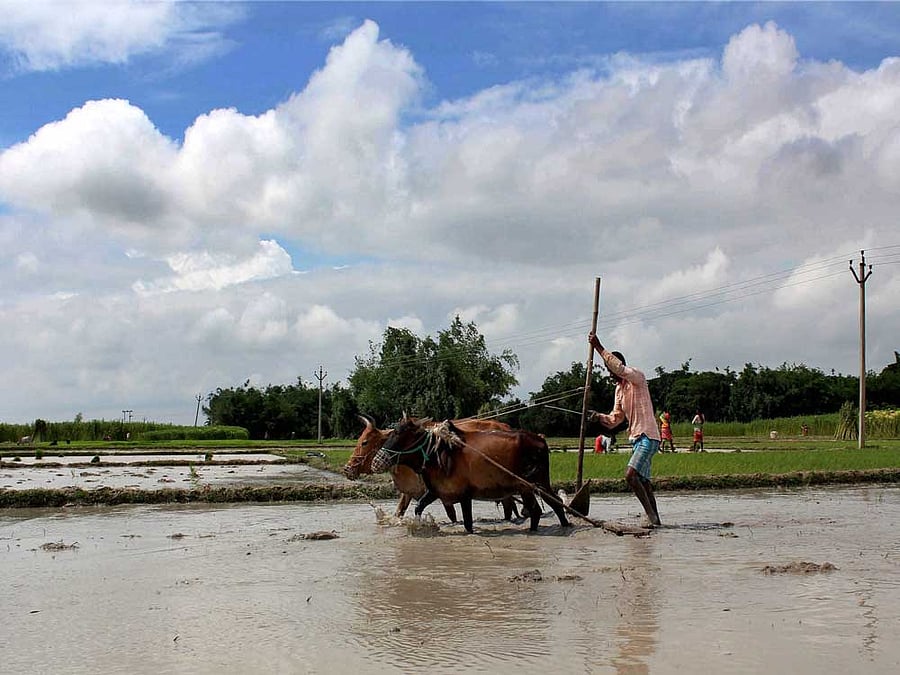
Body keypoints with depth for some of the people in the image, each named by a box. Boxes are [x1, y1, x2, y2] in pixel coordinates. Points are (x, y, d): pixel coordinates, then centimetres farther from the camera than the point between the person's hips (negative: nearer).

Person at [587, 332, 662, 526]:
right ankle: (654, 518, 15)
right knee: (643, 480, 10)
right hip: (636, 438, 9)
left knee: (630, 475, -19)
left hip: (648, 437, -9)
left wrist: (598, 347, -29)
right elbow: (615, 418, 15)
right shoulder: (619, 389, 16)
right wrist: (599, 417, -5)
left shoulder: (637, 378, -9)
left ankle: (651, 514, -12)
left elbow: (619, 367, -30)